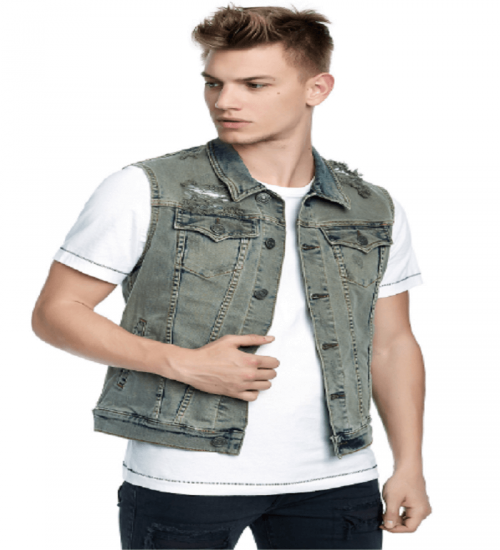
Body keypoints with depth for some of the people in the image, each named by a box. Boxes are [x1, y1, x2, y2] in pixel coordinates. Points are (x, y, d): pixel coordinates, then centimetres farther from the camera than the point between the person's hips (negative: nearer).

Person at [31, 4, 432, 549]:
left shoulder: (376, 212, 7)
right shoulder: (146, 191, -5)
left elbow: (392, 345, 14)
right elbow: (56, 312, -4)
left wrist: (409, 465, 8)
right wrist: (183, 363, -15)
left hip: (335, 482, 3)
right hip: (182, 480, -3)